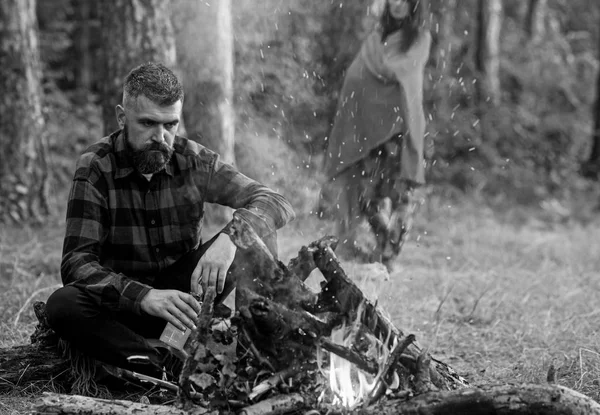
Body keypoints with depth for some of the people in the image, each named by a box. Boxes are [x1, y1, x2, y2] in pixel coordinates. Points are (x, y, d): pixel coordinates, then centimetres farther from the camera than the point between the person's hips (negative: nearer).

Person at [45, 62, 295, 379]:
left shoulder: (193, 160, -5)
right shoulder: (95, 168, -12)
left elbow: (276, 204, -12)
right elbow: (77, 262, -21)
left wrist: (229, 237, -35)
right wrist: (144, 296, -39)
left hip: (184, 292, 2)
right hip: (124, 302, -2)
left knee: (258, 234, -19)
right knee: (62, 305, -34)